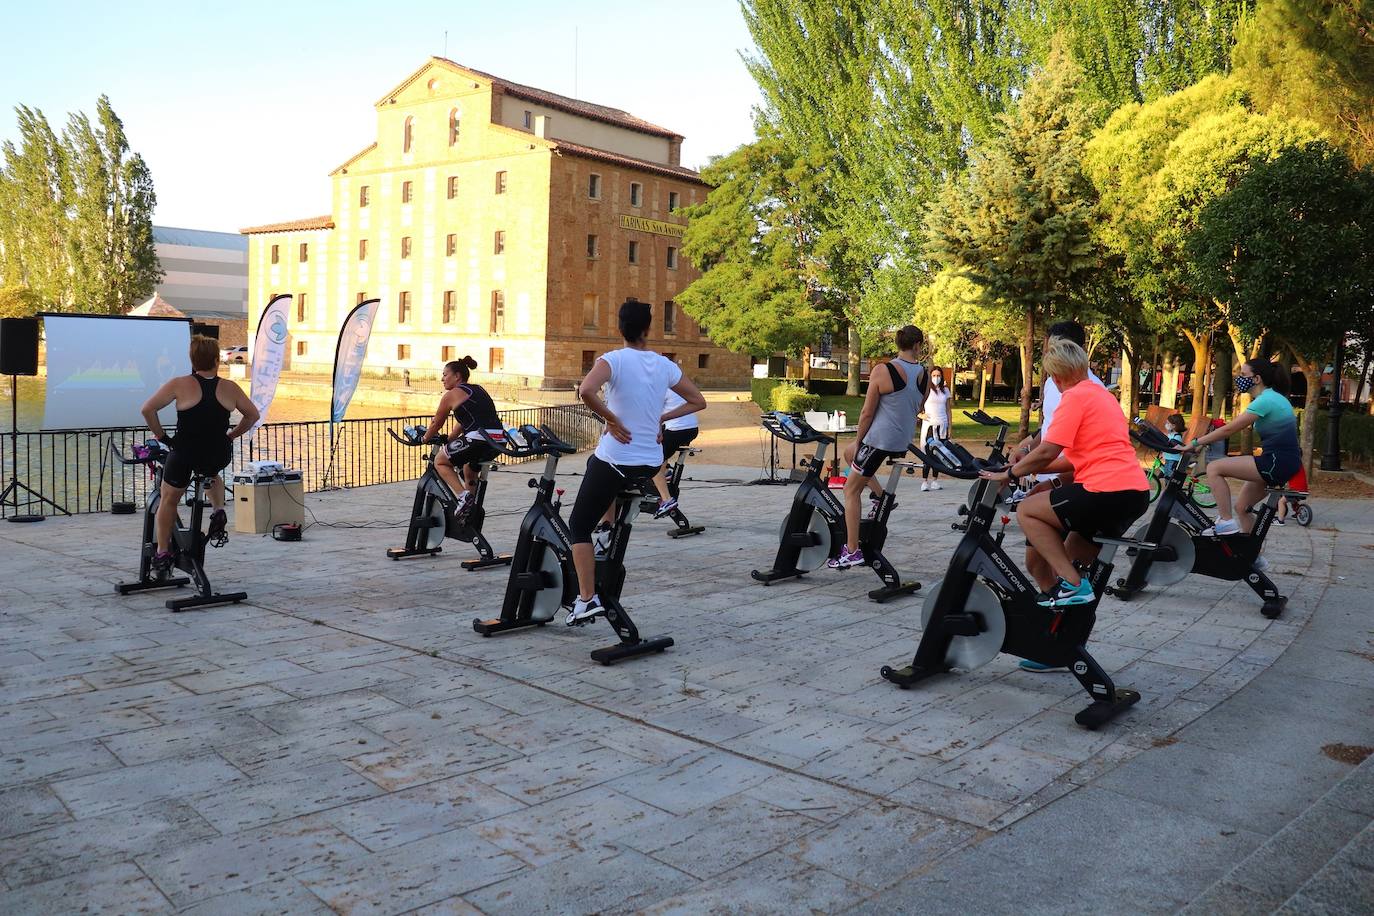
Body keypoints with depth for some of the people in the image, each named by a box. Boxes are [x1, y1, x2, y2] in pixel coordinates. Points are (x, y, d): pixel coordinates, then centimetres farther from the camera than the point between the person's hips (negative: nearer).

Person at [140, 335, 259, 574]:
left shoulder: (179, 384, -6)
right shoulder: (230, 388, -1)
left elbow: (147, 409, -9)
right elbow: (252, 415, 7)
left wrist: (161, 435, 3)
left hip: (184, 454, -2)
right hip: (220, 456, 2)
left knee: (168, 501, 21)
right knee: (212, 474, 39)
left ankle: (162, 553, 21)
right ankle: (218, 512, 16)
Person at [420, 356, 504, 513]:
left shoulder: (452, 395, 3)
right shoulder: (479, 389, 24)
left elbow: (436, 424, 13)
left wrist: (424, 439, 31)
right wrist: (448, 440, 37)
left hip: (479, 439, -8)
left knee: (440, 461, 12)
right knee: (469, 469, 32)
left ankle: (463, 495, -5)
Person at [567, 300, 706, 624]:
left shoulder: (614, 360, -12)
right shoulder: (665, 366, 4)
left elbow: (586, 391, -31)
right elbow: (698, 402, 13)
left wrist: (612, 420, -17)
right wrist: (660, 418, 11)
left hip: (615, 461, -6)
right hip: (651, 463, 6)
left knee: (578, 525, 7)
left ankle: (587, 599, -5)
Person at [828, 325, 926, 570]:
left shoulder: (882, 372, -15)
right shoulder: (924, 374, 1)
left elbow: (867, 412, -11)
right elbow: (917, 409, 13)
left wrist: (858, 441, 2)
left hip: (879, 439, -7)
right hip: (904, 441, 7)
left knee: (851, 490, 6)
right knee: (849, 454, 30)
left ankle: (852, 551, 3)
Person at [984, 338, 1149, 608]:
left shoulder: (1075, 396, -6)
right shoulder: (1101, 393, 21)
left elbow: (1046, 452, -11)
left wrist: (1010, 473, 4)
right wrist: (1028, 466, 20)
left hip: (1109, 491, -9)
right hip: (1137, 491, 9)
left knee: (1027, 511, 3)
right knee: (1073, 551, 27)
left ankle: (1073, 585, -3)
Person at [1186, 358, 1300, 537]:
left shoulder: (1265, 400, -14)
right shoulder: (1272, 397, 16)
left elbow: (1229, 430, -16)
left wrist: (1195, 443, -11)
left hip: (1277, 463, -10)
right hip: (1284, 462, 10)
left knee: (1214, 468, -13)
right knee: (1242, 507, 17)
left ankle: (1226, 522, -13)